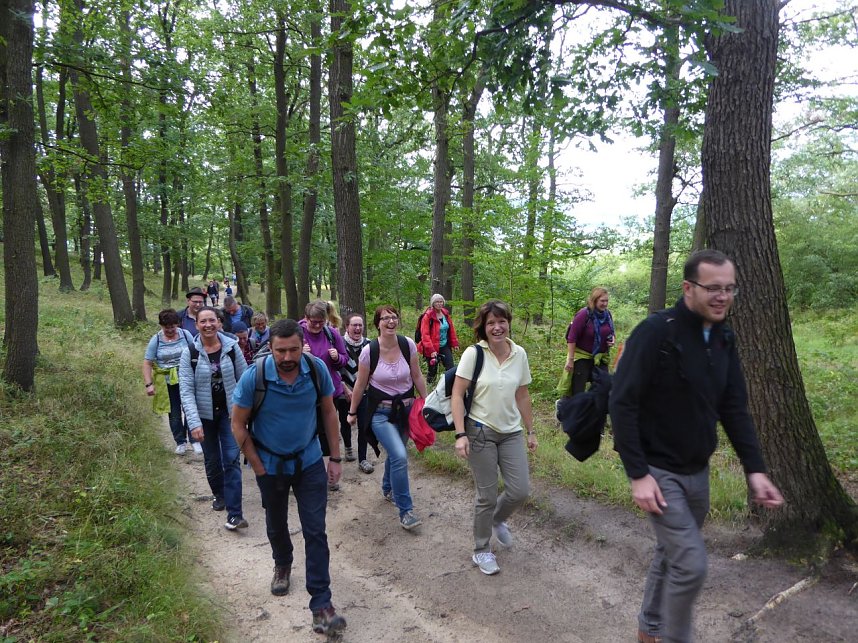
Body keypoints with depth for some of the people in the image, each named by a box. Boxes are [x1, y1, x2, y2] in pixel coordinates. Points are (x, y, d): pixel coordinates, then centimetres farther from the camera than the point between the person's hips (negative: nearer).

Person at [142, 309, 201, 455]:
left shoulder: (185, 334, -2)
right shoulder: (156, 340, -4)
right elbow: (147, 363, -4)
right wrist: (149, 384, -12)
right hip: (167, 383, 0)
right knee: (174, 413, 10)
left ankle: (194, 440, 16)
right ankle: (181, 442, 25)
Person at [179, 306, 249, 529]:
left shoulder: (231, 347, -8)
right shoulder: (190, 353, -11)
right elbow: (186, 391, -13)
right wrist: (194, 422, -21)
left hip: (230, 412, 0)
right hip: (205, 415, 0)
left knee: (232, 459, -7)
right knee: (212, 460, 15)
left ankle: (234, 515, -6)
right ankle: (219, 494, 42)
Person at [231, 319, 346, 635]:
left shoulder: (317, 369, -19)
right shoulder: (254, 376, -24)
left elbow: (329, 412, -4)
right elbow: (238, 425, -11)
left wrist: (335, 458, -3)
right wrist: (258, 467, -9)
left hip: (309, 461, 0)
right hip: (270, 464, 0)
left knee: (315, 531, -4)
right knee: (276, 525, 21)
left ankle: (321, 605, 6)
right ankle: (282, 565, 53)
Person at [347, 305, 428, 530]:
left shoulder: (408, 344, -10)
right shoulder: (369, 351, -15)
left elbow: (417, 376, 2)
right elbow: (360, 385, -3)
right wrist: (352, 412, 6)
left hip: (405, 408, 4)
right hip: (381, 412, -4)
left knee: (395, 453, 20)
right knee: (400, 456, -19)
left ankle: (387, 489, 49)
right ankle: (405, 510, -4)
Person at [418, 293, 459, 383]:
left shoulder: (445, 314, 4)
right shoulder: (428, 316, -14)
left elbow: (451, 329, 14)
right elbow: (425, 335, -19)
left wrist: (454, 343, 14)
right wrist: (431, 350, -25)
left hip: (445, 346, 5)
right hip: (432, 349, -5)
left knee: (451, 369, -4)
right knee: (433, 371, 5)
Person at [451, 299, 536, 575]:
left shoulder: (519, 354, 0)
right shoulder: (473, 354, -12)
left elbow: (522, 395, 10)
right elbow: (457, 395, -12)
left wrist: (530, 431, 13)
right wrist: (461, 434, -17)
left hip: (512, 433, 4)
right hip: (480, 432, -4)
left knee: (520, 491, 3)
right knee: (487, 496, 3)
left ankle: (497, 520, 37)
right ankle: (481, 551, 26)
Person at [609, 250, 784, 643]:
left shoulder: (724, 339, 4)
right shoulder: (656, 332, -19)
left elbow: (734, 410, 8)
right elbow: (622, 404, -20)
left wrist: (755, 469, 0)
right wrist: (638, 474, -21)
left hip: (698, 472, 7)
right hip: (659, 472, -7)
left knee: (672, 554, 19)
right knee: (691, 564, -8)